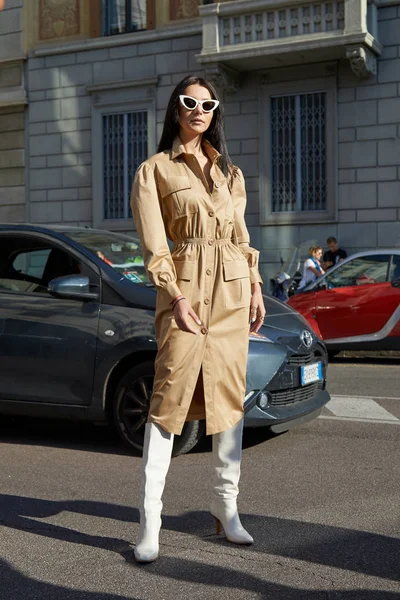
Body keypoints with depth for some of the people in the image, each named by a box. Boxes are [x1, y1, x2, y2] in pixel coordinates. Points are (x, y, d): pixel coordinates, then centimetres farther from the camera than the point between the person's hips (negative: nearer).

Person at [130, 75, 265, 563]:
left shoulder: (229, 171, 18)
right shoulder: (155, 170, 3)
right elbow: (153, 244, -6)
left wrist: (255, 287, 8)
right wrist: (176, 297, -15)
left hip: (232, 287, 5)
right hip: (184, 286, -5)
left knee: (229, 392, 5)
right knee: (171, 394, -8)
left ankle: (226, 506, 17)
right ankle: (149, 524, -3)